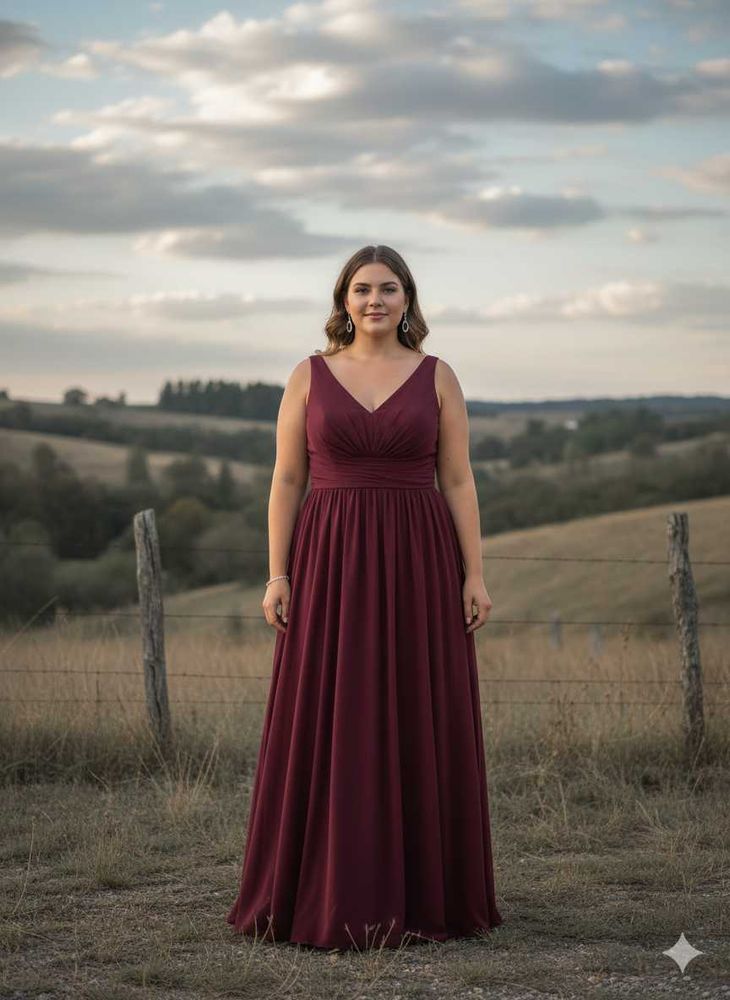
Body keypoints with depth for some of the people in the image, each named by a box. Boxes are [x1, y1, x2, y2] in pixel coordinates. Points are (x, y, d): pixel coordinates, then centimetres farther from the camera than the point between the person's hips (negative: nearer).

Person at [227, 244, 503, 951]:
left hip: (417, 566, 0)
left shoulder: (438, 377, 4)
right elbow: (286, 481, 3)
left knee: (418, 726, 3)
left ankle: (421, 891, 13)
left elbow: (458, 481, 3)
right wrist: (276, 574, -5)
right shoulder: (309, 376, 5)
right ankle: (326, 895, 9)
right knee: (325, 728, 0)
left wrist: (474, 575, -4)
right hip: (332, 568, 0)